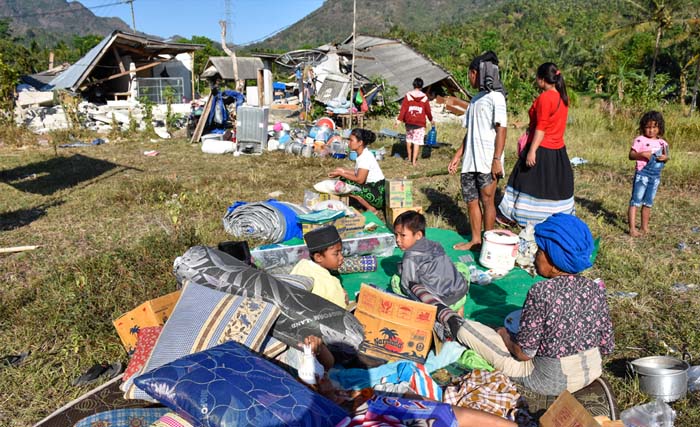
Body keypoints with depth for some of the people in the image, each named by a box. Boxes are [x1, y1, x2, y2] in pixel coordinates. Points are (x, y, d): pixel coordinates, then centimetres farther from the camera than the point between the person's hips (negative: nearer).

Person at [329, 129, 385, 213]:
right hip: (370, 187, 10)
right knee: (343, 180, 9)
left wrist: (341, 173, -15)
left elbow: (359, 179, -22)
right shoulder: (362, 154, 7)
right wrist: (342, 170, 4)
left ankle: (371, 209, -8)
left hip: (378, 194, -10)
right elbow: (357, 172, 11)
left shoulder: (365, 157, -21)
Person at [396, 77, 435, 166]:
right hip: (420, 123, -1)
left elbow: (403, 109, -7)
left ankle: (409, 157, 30)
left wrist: (399, 119, -6)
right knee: (417, 141, 0)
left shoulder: (408, 95, -3)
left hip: (409, 122, 1)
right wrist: (431, 120, 22)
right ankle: (414, 161, -4)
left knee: (409, 139, 19)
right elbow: (428, 111, 7)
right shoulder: (424, 97, -1)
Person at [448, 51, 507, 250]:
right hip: (470, 160, 8)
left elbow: (501, 130, -13)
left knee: (487, 200, 0)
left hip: (487, 161, -8)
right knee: (471, 200, 10)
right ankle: (475, 240, 20)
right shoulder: (476, 99, 17)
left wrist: (497, 159, -18)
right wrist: (458, 156, 16)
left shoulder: (495, 97, -7)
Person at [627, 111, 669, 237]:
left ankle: (645, 227, 24)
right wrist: (642, 154, -27)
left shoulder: (663, 143, 9)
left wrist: (665, 158, -7)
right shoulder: (640, 140, -7)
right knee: (636, 201, -5)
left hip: (656, 176, 5)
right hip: (642, 174, -5)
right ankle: (632, 228, -7)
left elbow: (665, 157, 16)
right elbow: (631, 155, -10)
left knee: (648, 203, 14)